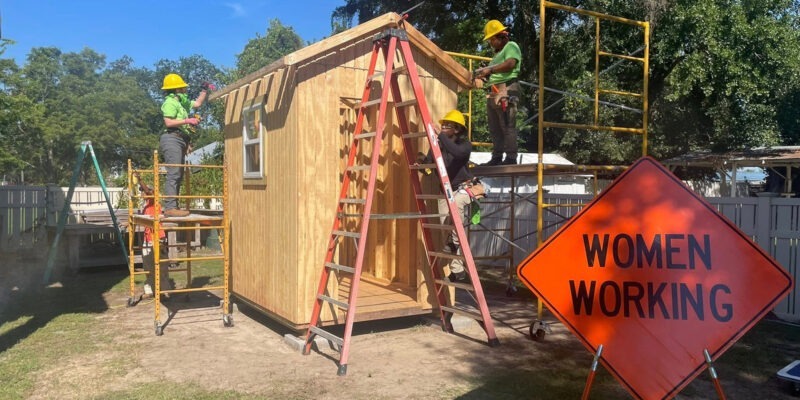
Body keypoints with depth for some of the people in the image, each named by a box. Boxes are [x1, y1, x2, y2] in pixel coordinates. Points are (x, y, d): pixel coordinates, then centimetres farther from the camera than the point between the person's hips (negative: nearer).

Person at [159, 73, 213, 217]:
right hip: (172, 139, -11)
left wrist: (205, 90, 29)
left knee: (178, 175, 9)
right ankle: (170, 208, -21)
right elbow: (168, 122, -17)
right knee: (173, 174, -17)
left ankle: (173, 206, 11)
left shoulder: (181, 101, 23)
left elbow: (197, 103, 36)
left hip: (181, 140, 11)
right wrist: (187, 120, -16)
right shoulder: (170, 102, -6)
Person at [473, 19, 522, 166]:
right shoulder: (497, 53, 30)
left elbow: (510, 64, -16)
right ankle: (496, 158, 11)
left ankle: (511, 158, -13)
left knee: (508, 126, -12)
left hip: (506, 90, -10)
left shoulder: (511, 46, 2)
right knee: (495, 129, 8)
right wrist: (483, 73, 9)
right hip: (493, 93, 10)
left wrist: (490, 70, -18)